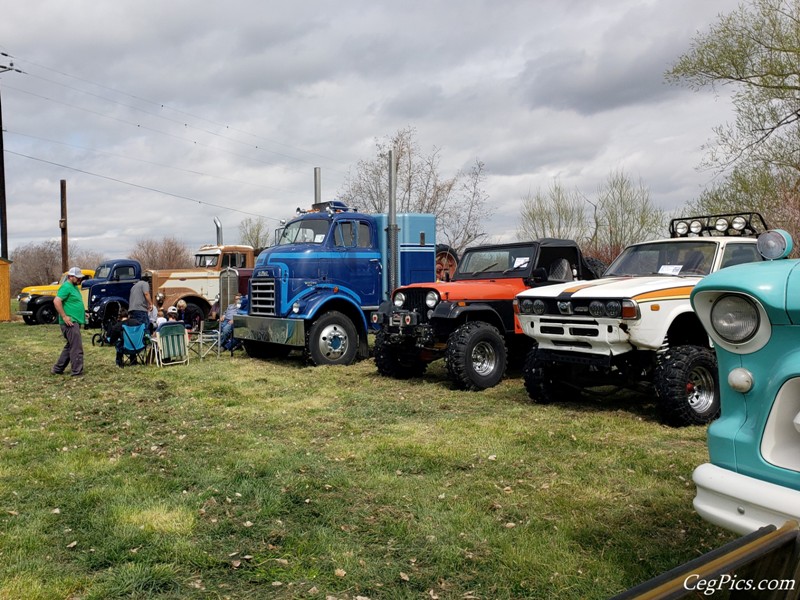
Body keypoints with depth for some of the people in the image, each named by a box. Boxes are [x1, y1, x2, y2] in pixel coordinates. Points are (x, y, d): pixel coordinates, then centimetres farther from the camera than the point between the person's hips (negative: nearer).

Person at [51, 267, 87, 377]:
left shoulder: (74, 287, 18)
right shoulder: (66, 287, -12)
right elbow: (56, 301, -22)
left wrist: (82, 313, 20)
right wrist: (64, 317, -22)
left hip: (75, 322, 10)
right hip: (70, 322, -10)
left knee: (70, 346, 17)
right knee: (77, 348, -9)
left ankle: (57, 369, 25)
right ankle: (77, 373, -6)